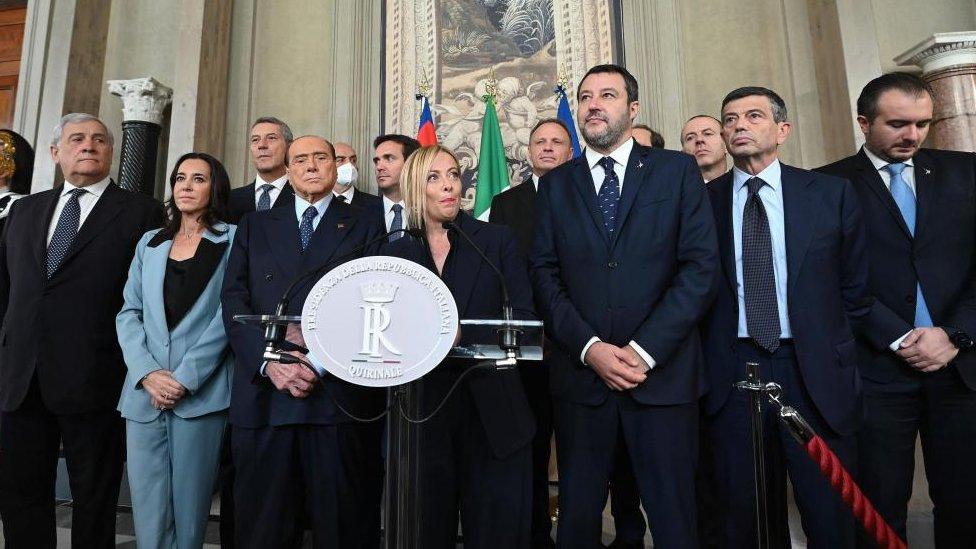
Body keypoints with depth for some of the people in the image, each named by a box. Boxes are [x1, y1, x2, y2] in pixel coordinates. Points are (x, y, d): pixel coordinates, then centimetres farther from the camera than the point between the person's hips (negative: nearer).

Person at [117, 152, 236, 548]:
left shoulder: (232, 240, 4)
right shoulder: (150, 243, 17)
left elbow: (228, 315, -5)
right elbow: (129, 312, 10)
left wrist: (186, 378, -11)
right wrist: (148, 373, -6)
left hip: (201, 392, -3)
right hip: (145, 392, 4)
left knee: (189, 509, 2)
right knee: (148, 509, 4)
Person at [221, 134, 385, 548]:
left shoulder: (363, 228, 12)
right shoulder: (255, 227, 18)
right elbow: (234, 302, 7)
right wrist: (270, 362, -9)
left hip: (340, 396, -2)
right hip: (264, 396, 2)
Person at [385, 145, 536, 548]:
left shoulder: (497, 241, 3)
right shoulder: (397, 253, 8)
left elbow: (524, 318, -4)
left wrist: (470, 339, -21)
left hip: (491, 407, -1)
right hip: (422, 408, 1)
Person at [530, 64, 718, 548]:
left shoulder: (677, 170, 6)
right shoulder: (555, 184, 11)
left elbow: (700, 265, -3)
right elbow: (544, 273, 3)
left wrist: (644, 350, -12)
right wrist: (589, 347, -10)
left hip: (662, 371, -1)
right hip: (580, 372, 2)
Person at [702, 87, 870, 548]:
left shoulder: (832, 193, 4)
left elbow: (856, 285, 8)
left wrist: (836, 352, 7)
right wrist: (708, 360, 2)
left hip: (816, 372, 0)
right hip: (732, 372, 0)